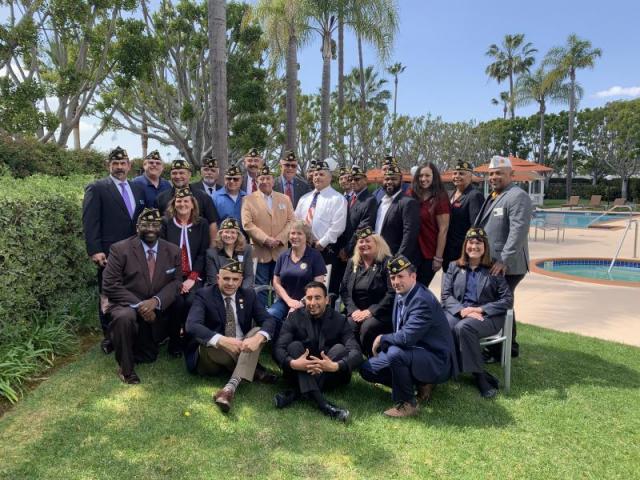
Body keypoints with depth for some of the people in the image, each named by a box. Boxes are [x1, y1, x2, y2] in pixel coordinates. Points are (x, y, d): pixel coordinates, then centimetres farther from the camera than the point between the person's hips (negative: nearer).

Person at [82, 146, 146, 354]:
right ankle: (108, 337, 19)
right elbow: (90, 222, -8)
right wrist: (95, 250, -16)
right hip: (109, 253, -4)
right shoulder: (96, 188, -2)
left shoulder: (138, 188, 14)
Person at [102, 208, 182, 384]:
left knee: (148, 357, 7)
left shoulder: (173, 251, -2)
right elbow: (110, 285, -16)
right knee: (125, 317, -38)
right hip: (127, 305, -3)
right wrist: (138, 305, -25)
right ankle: (125, 367, -13)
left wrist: (156, 301, -25)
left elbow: (176, 282, -6)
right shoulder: (120, 249, -12)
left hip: (157, 311, 4)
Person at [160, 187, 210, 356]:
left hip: (194, 275, 1)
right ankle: (174, 341, -4)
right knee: (177, 301, -26)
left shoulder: (202, 223, 7)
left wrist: (192, 278, -11)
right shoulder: (166, 222, 5)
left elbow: (203, 253, 1)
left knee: (191, 300, -26)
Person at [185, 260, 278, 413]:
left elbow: (268, 320, -9)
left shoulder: (249, 295, 0)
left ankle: (231, 386, -40)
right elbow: (192, 325, -28)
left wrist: (257, 338, -34)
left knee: (258, 332, -24)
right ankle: (254, 370, -17)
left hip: (242, 350, 3)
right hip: (214, 354, -3)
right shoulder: (204, 295, -11)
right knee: (207, 345, -35)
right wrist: (222, 340, -45)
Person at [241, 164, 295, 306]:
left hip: (281, 251, 3)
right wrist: (265, 239, -15)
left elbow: (291, 221, 5)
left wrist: (280, 239, -10)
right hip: (260, 252, -2)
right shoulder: (249, 199, 3)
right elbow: (247, 224, -7)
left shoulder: (284, 198, 13)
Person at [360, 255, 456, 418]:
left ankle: (407, 403, -13)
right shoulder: (401, 295, 3)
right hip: (412, 352, 10)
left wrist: (381, 339, -16)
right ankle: (420, 384, 11)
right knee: (367, 369, 6)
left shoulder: (422, 300, -26)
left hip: (436, 361, -9)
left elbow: (406, 337, -33)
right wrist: (384, 342, -2)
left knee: (395, 352, -37)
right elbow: (399, 334, 15)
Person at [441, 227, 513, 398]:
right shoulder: (454, 267, 16)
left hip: (487, 315, -2)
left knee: (463, 327, -35)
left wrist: (479, 309, -11)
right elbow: (446, 295, 6)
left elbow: (507, 300, 2)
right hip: (457, 311, 2)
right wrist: (462, 310, -14)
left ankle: (477, 373, -19)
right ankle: (480, 376, -23)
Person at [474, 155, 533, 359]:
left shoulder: (517, 196, -12)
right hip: (492, 264, 9)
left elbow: (518, 232, -22)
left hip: (506, 267, -9)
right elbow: (481, 226, 22)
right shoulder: (493, 196, 17)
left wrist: (504, 261, -25)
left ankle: (502, 351, 11)